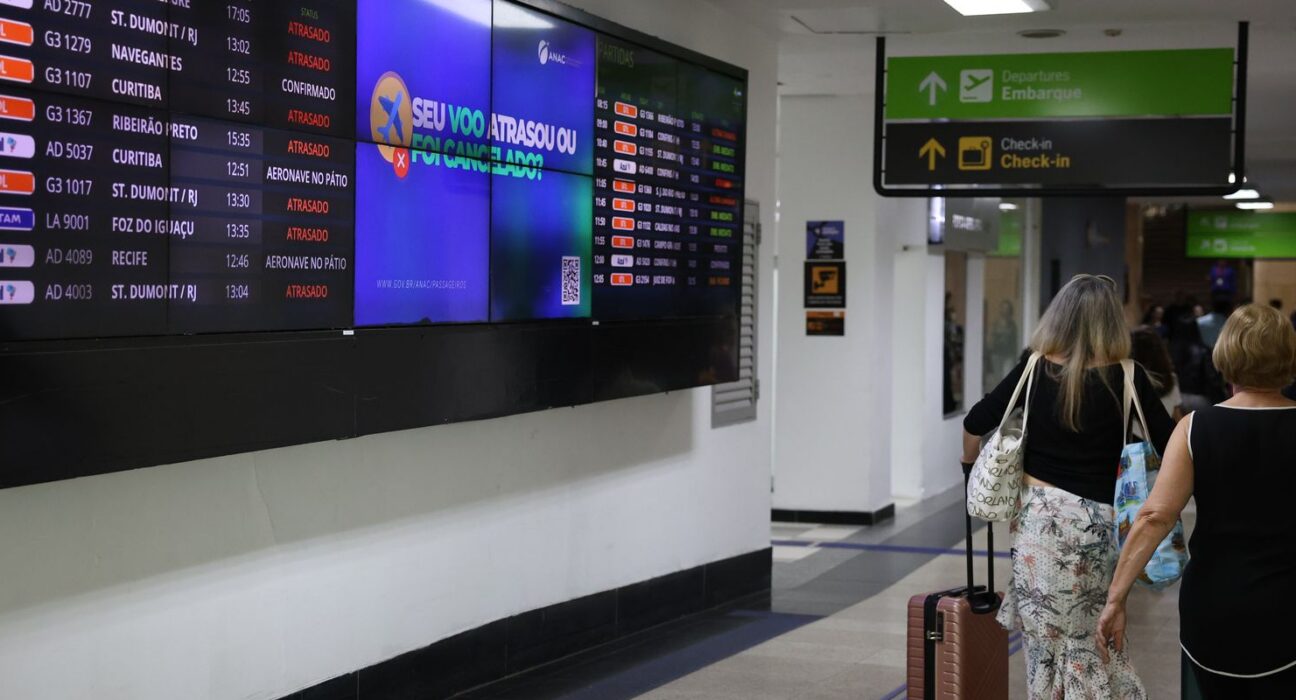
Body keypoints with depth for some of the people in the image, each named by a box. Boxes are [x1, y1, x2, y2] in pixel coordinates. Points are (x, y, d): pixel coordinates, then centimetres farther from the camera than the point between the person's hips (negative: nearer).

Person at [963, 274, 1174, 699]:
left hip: (1039, 516, 1)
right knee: (1092, 636, 12)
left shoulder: (1036, 370, -4)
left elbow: (974, 424, 2)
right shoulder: (1126, 378, -8)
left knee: (1044, 634, 11)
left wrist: (971, 467, 20)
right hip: (1096, 521, -1)